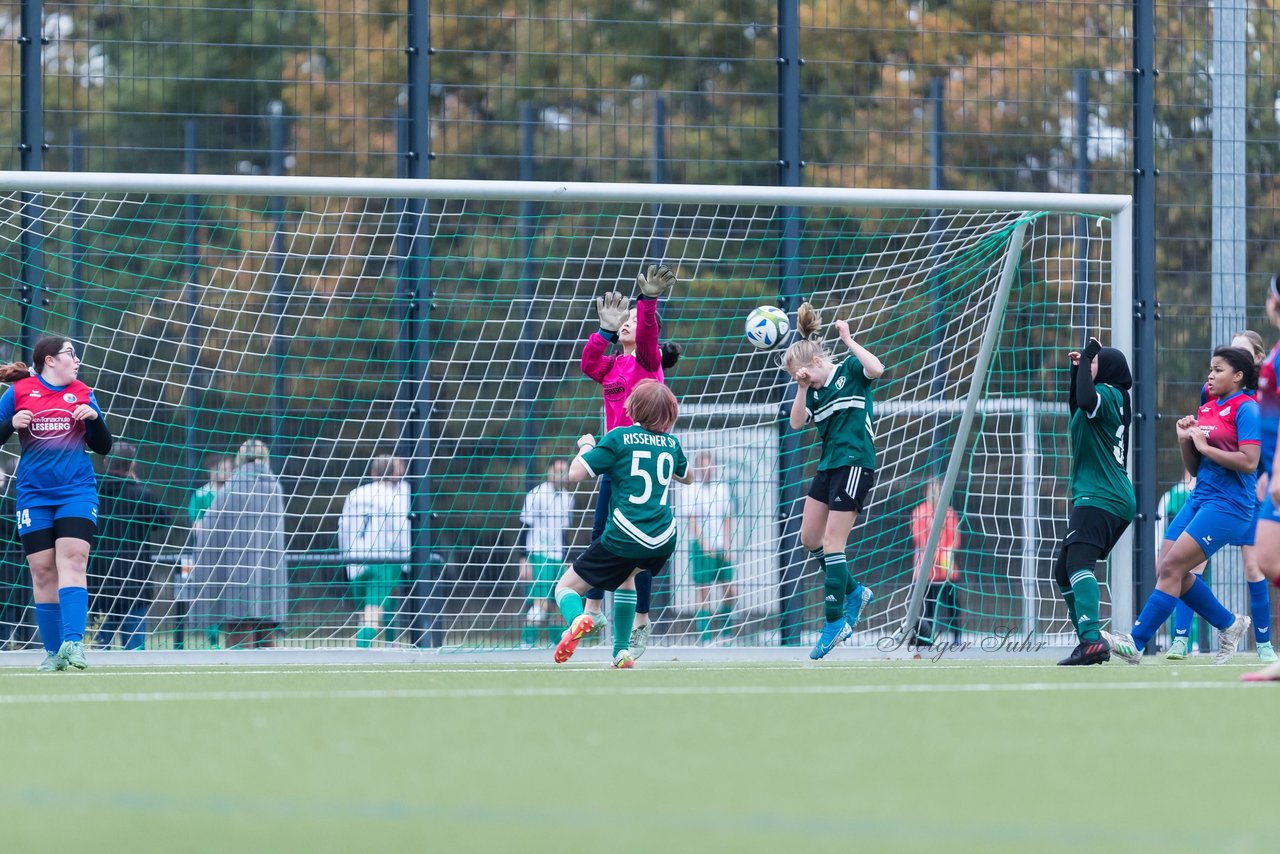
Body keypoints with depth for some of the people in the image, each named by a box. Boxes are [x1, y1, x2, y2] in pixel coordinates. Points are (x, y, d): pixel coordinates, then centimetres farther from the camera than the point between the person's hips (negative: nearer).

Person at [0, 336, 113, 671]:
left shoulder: (82, 394, 10)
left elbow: (103, 447, 12)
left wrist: (94, 418, -5)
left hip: (77, 491, 0)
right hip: (34, 495, 0)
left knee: (72, 561, -16)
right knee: (42, 571, -1)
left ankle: (73, 641, -26)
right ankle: (53, 652, 5)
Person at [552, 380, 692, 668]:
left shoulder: (619, 438, -4)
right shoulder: (671, 443, 10)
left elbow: (575, 474, -7)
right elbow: (686, 477, 31)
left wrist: (586, 446, 11)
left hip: (623, 539, -5)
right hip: (664, 541, 5)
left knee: (566, 587, 5)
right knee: (627, 574, 37)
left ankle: (577, 618, -32)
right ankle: (621, 652, 26)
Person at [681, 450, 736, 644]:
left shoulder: (723, 488, 12)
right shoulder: (691, 491, 1)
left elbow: (728, 519, 11)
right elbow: (692, 521, -6)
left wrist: (727, 546, 1)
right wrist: (705, 545, -17)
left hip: (722, 548, 4)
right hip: (701, 547, -4)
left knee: (730, 591, -1)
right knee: (703, 593, -5)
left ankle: (724, 631, 18)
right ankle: (705, 637, -3)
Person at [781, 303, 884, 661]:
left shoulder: (850, 372, -5)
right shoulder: (814, 390, 12)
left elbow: (877, 369, -25)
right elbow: (797, 423, 1)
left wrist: (848, 340, -20)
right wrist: (801, 388, -10)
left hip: (854, 465, -9)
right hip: (828, 466, 9)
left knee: (832, 543, -11)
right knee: (809, 538, 11)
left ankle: (834, 622, -7)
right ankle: (854, 592, 26)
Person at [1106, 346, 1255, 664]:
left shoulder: (1246, 409, -9)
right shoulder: (1206, 410, 15)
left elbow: (1249, 462, -19)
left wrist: (1205, 446, -14)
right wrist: (1185, 440, 1)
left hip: (1228, 504, -9)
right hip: (1201, 498, 9)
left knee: (1171, 568, -13)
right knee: (1166, 569, 4)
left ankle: (1136, 643, -11)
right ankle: (1229, 625, 20)